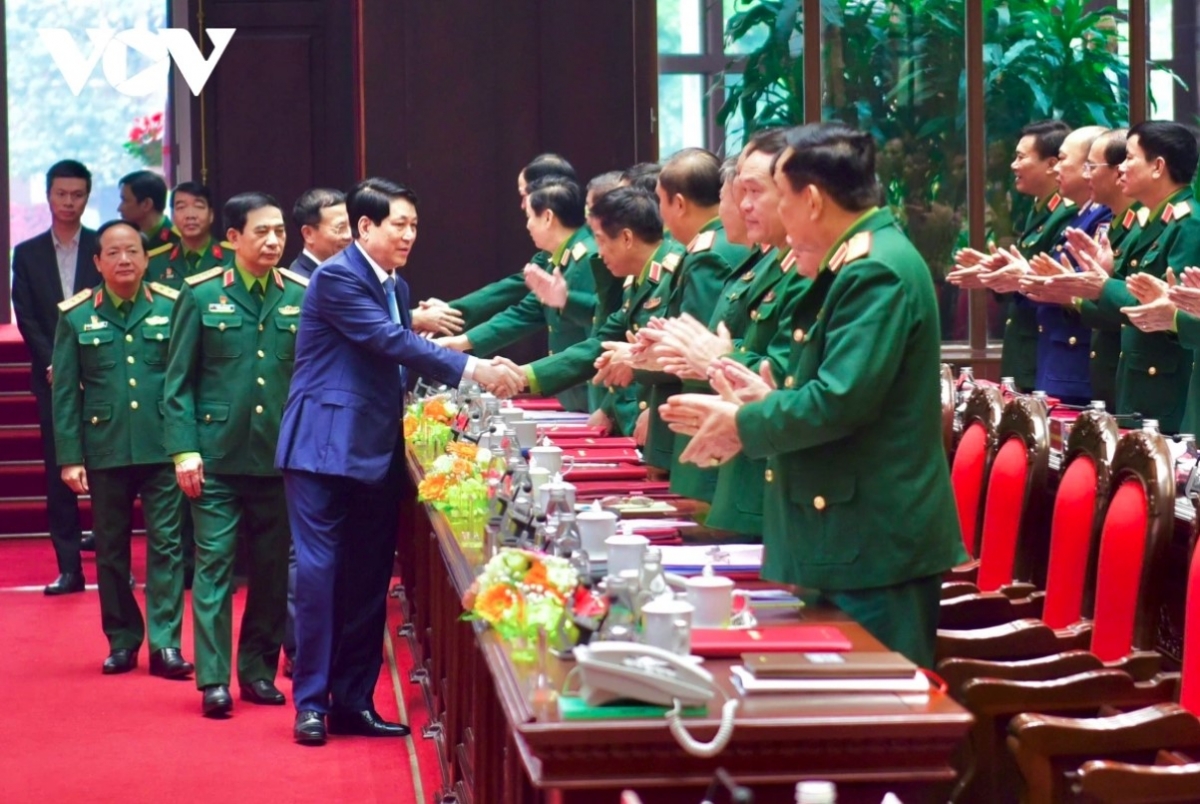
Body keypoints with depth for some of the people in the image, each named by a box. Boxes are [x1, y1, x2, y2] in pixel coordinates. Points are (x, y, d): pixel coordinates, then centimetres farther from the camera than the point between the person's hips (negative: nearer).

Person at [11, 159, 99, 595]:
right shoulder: (27, 253, 10)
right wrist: (53, 364, -8)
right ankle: (69, 567, 3)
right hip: (53, 378, 2)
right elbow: (26, 319, 5)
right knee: (59, 474, 0)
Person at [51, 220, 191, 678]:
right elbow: (65, 393, 3)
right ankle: (122, 641, 19)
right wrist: (69, 457, -2)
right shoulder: (76, 317, 4)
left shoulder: (171, 309, 1)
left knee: (165, 545, -3)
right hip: (104, 449, 1)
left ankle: (165, 643, -1)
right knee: (110, 549, 9)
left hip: (162, 447, -1)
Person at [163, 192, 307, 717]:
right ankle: (213, 680, 2)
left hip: (281, 457, 2)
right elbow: (178, 381, 0)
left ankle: (259, 669, 20)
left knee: (272, 568, 9)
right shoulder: (201, 296, -1)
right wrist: (184, 450, -7)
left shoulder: (301, 297, 3)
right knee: (214, 565, -1)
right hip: (217, 455, -2)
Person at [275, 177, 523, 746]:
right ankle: (311, 702, 2)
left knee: (368, 580, 8)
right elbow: (391, 342, -20)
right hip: (325, 449, -8)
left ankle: (354, 701, 16)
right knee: (320, 572, -6)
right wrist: (470, 370, -24)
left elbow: (403, 359, 13)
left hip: (376, 453, 8)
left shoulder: (396, 287, 16)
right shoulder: (336, 278, -11)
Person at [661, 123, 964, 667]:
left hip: (875, 545, -11)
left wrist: (744, 426, -10)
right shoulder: (853, 264, 16)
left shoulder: (878, 271, -18)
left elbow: (840, 400, -25)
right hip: (845, 538, 11)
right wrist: (771, 403, 9)